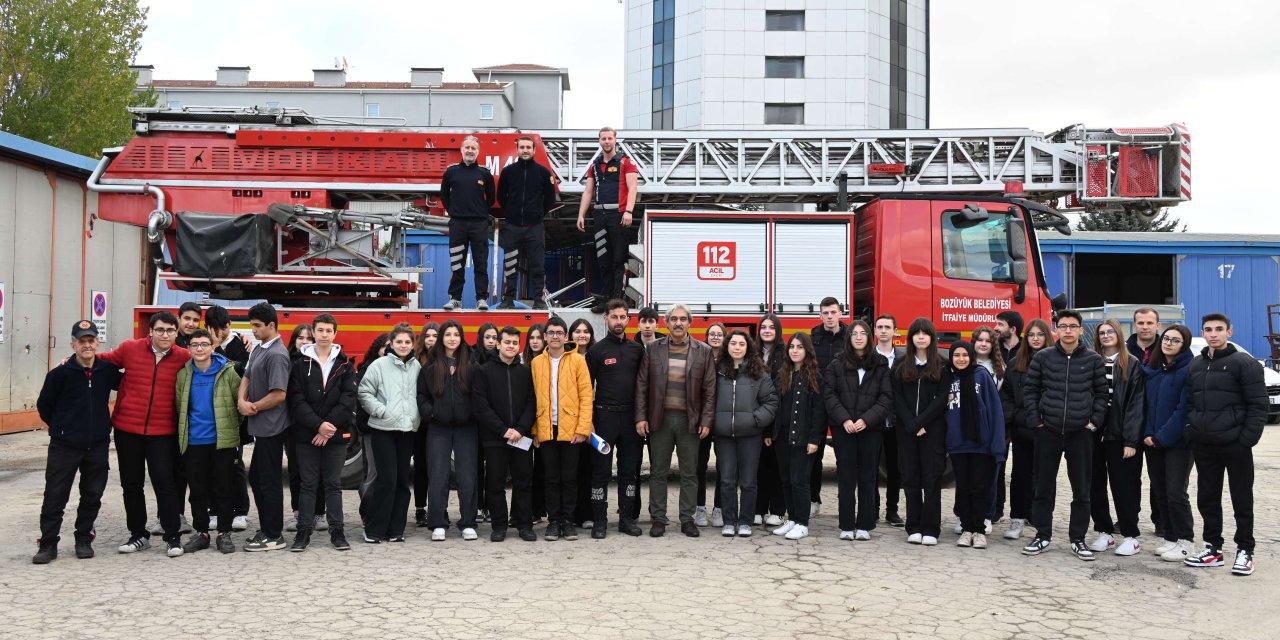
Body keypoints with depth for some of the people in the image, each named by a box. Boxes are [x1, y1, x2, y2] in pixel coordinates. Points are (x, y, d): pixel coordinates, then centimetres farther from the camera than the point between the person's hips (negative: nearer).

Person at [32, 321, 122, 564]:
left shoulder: (108, 371, -1)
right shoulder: (60, 373, -8)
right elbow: (44, 405, 3)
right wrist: (61, 427, 10)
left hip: (98, 445, 3)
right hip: (64, 446, -3)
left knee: (92, 495, 9)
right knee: (55, 495, 0)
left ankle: (84, 539, 23)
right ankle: (48, 544, 10)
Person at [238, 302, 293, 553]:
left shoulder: (276, 354, -18)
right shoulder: (258, 349, 12)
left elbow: (278, 394, -23)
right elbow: (246, 378, 13)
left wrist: (254, 408, -11)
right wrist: (242, 401, -6)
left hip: (271, 427, -10)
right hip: (260, 427, 10)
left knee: (268, 481, -3)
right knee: (256, 477, 17)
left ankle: (274, 536, 5)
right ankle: (266, 528, 27)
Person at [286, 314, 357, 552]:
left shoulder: (345, 365, 6)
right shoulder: (301, 364, 4)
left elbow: (348, 399, -3)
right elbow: (296, 400, -5)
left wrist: (330, 426, -13)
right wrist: (318, 424, -15)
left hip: (336, 434, 0)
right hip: (306, 434, 0)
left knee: (333, 484, 7)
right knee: (308, 483, 5)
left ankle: (337, 530, 12)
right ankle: (304, 530, 11)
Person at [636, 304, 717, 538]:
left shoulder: (703, 351, 3)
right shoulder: (653, 349, 4)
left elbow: (709, 389, 2)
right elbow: (642, 385, 4)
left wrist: (706, 421, -5)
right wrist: (641, 417, -3)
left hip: (689, 420, 0)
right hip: (660, 419, 0)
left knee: (689, 473, 6)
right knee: (658, 472, 6)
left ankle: (687, 519, 16)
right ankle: (658, 518, 16)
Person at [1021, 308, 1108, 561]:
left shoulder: (1094, 360, 3)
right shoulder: (1043, 358, 2)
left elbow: (1101, 393, 7)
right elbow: (1030, 389, 5)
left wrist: (1095, 421, -2)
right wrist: (1035, 419, -2)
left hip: (1080, 433, 0)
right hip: (1048, 432, 0)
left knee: (1081, 489, 5)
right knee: (1044, 486, 6)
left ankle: (1078, 538, 16)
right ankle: (1042, 535, 17)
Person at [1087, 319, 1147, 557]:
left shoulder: (1132, 365, 0)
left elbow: (1136, 404, -6)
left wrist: (1131, 440, -13)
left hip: (1118, 436, -3)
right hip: (1094, 434, 3)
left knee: (1123, 485, 0)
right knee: (1096, 485, 7)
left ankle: (1131, 537, 10)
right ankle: (1104, 532, 18)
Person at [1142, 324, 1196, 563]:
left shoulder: (1189, 371, -10)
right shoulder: (1151, 369, 10)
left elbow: (1184, 409, -15)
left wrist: (1162, 436, -14)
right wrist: (1147, 434, -2)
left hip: (1178, 442, -6)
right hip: (1153, 442, 6)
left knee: (1176, 493, -5)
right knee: (1160, 492, 9)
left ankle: (1184, 542, 6)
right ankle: (1169, 537, 19)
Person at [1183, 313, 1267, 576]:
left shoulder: (1245, 363, -6)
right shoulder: (1195, 365, 13)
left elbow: (1258, 405, -9)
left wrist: (1248, 438, -16)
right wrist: (1191, 431, 6)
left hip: (1235, 445, -6)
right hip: (1203, 446, 6)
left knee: (1242, 499, 4)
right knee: (1207, 497, 10)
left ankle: (1245, 551, 13)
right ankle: (1213, 548, 20)